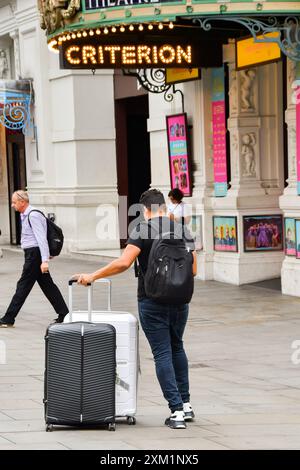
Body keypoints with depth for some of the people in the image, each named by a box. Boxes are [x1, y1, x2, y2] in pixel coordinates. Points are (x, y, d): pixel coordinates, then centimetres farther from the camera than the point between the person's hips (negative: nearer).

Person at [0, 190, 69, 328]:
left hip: (34, 254, -10)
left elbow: (41, 238, -22)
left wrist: (44, 260, -27)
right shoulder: (25, 215, 15)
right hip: (32, 253, 10)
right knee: (47, 285, 10)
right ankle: (64, 315, 12)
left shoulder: (33, 216, -17)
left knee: (23, 285, -6)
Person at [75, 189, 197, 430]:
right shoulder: (182, 230, 4)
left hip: (152, 303, -4)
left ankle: (177, 411, -4)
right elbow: (193, 269, 6)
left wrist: (93, 276, -15)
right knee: (177, 347, 23)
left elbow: (124, 262, -21)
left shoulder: (143, 230, -10)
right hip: (180, 301, 5)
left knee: (162, 354, 1)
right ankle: (186, 404, 24)